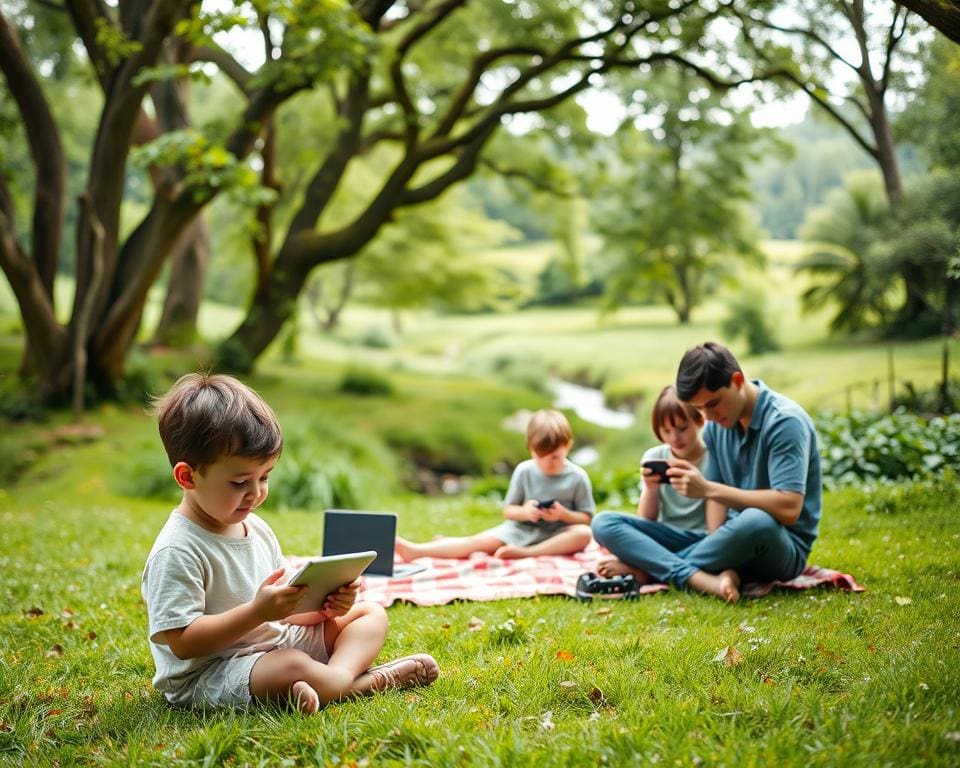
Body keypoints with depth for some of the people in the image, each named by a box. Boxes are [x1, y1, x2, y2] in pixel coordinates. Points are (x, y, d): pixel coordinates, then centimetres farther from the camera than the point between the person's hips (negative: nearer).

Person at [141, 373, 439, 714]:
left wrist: (324, 606, -7)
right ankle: (373, 680, -14)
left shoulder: (256, 528, 9)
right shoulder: (177, 551, -19)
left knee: (371, 613, 7)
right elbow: (182, 642, -23)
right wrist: (257, 611, -29)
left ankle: (339, 674, -23)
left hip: (276, 642, 9)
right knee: (292, 665, -39)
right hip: (207, 676, -9)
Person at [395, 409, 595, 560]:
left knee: (583, 534, -32)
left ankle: (526, 553, -37)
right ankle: (415, 550, -29)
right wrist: (524, 512, -17)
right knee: (481, 541, -19)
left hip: (556, 536, -1)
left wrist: (563, 514, -22)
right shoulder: (524, 471, 0)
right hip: (522, 530, 2)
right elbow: (508, 510, 5)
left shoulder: (578, 477, -5)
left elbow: (586, 519, -3)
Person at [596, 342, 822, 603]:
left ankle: (647, 568, -21)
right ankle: (708, 580, -33)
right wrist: (720, 555, -16)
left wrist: (707, 489, -27)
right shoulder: (716, 425, 4)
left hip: (782, 548, -6)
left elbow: (788, 509, -26)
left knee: (757, 523, -44)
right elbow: (718, 497, 3)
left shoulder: (784, 422, -17)